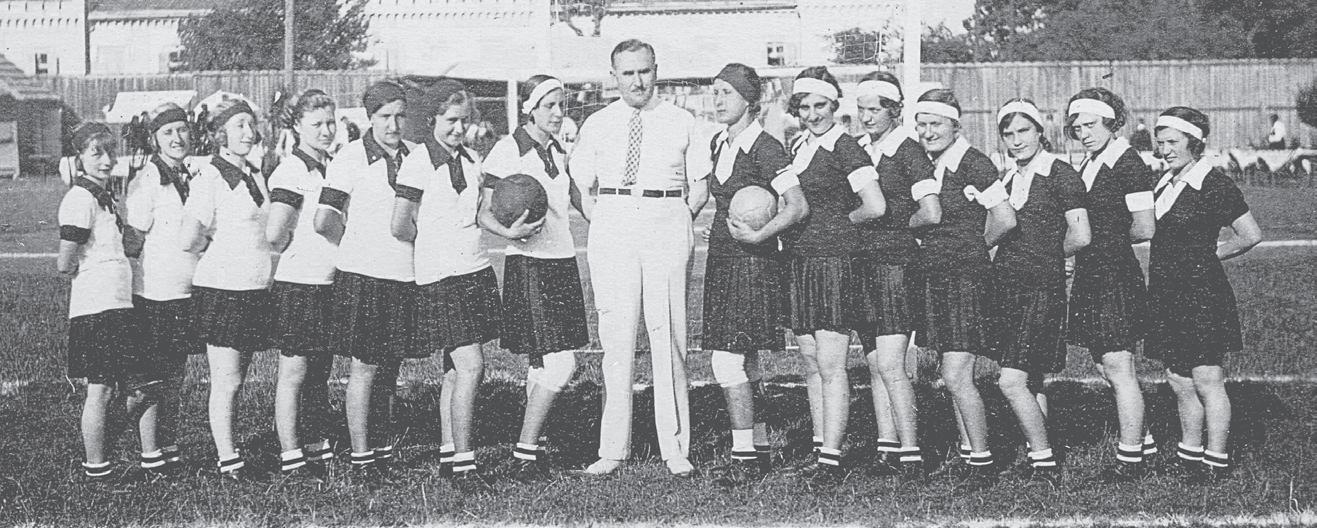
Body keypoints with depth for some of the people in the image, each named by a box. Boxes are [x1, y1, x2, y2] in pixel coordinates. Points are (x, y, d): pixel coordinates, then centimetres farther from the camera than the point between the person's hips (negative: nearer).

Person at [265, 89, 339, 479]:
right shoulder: (291, 171, -12)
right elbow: (274, 235, -21)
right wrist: (293, 250, -3)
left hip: (329, 282, 7)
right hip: (297, 284, -7)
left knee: (321, 373, 13)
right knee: (294, 372, -1)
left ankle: (319, 449, 21)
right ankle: (290, 459, 5)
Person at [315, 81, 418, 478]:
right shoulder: (351, 157, -7)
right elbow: (324, 222, -9)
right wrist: (361, 247, 4)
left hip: (406, 278, 5)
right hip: (363, 276, -5)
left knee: (390, 366, 12)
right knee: (365, 366, 0)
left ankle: (382, 446, 22)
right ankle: (360, 455, 8)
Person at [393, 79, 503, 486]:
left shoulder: (472, 161, 11)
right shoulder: (418, 163, -10)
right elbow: (401, 228, -8)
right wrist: (434, 242, 6)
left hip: (476, 269, 7)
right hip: (439, 276, -7)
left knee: (457, 369, 10)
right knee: (470, 366, -12)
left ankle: (449, 452, 19)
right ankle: (463, 463, -7)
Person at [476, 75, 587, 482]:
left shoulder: (560, 153, 14)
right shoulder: (508, 150, -7)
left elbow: (581, 201, 24)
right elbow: (485, 214, -9)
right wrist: (510, 232, -26)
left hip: (562, 261, 7)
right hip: (527, 264, -7)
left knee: (542, 365, 7)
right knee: (559, 364, -13)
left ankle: (531, 449, 15)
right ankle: (524, 455, -6)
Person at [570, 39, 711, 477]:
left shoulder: (681, 123, 9)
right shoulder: (597, 125, 11)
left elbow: (699, 187, 12)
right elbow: (582, 190, 13)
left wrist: (674, 219, 0)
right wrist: (603, 224, 1)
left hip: (667, 227, -1)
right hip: (610, 226, 1)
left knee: (667, 337, -1)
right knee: (616, 339, 0)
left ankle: (676, 449, 5)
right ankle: (613, 449, 5)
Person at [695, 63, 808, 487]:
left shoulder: (764, 149, -13)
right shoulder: (719, 144, 11)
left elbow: (799, 207, -17)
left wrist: (759, 235, -24)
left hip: (753, 262, -8)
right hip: (721, 260, 8)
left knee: (728, 361, -12)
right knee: (745, 365, 12)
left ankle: (743, 456, -6)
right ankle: (759, 448, 20)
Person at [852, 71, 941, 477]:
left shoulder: (907, 150, -8)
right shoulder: (861, 149, 13)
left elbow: (932, 213, -16)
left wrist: (895, 225, -3)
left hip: (898, 262, -8)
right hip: (864, 261, 8)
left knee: (890, 363, -11)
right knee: (874, 364, 8)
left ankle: (910, 451, -5)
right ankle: (887, 446, 13)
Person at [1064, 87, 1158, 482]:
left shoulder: (1129, 165, -12)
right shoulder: (1087, 167, 14)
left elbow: (1144, 229, -15)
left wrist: (1105, 238, -3)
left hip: (1117, 276, -9)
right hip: (1090, 277, 9)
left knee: (1118, 368, -4)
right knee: (1107, 367, 14)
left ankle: (1131, 457, 4)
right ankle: (1141, 439, 27)